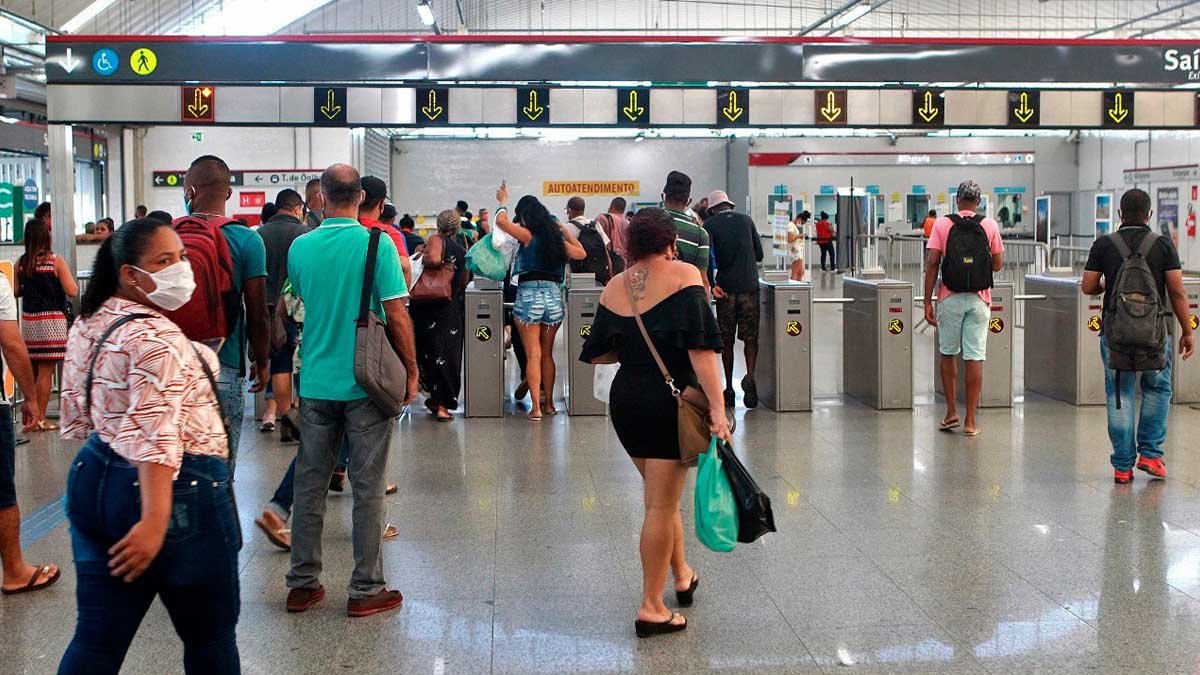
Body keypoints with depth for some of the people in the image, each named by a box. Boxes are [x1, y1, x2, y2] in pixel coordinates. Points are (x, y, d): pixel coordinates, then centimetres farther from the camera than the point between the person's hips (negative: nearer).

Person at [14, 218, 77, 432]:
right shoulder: (56, 262, -10)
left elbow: (16, 292, 6)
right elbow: (72, 291, -13)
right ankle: (40, 419, 1)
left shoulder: (21, 263, 2)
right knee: (46, 371, -1)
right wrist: (69, 278, 7)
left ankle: (30, 416, 20)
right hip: (51, 321, -5)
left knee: (31, 370, 13)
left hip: (28, 320, 5)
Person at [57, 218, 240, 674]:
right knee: (210, 632, 10)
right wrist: (154, 521, -31)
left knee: (98, 638, 11)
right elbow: (156, 438, -27)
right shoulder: (157, 338, -19)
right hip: (178, 493, -8)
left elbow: (76, 418, 17)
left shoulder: (86, 325, 10)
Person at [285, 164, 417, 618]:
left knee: (310, 484, 12)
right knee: (368, 488, 4)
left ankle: (302, 584, 19)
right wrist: (411, 371, -2)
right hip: (365, 383, -3)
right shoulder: (377, 245, -11)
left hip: (316, 382, 4)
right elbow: (397, 315, -12)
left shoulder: (300, 247, 1)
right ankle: (366, 590, 9)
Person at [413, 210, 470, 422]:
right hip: (453, 309, 4)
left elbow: (434, 259, -26)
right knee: (450, 355, 7)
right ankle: (444, 404, 9)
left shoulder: (437, 240, -4)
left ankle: (437, 398, 13)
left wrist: (422, 257, -6)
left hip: (429, 307, -4)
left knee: (431, 352, 8)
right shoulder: (463, 252, 11)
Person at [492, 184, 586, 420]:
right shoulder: (558, 241, 10)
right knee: (547, 354, 15)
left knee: (533, 355, -3)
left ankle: (536, 406, -8)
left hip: (529, 296, -4)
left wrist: (503, 201, 13)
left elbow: (501, 220, -4)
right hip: (554, 296, 5)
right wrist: (566, 232, 24)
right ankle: (549, 403, 20)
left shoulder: (529, 236, -3)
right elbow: (581, 253, 20)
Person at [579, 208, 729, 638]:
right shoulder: (683, 275, -10)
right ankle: (651, 608, 6)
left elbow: (598, 354, 8)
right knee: (661, 505, 0)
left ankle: (683, 577, 38)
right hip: (671, 401, -5)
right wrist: (717, 408, -20)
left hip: (626, 402, 5)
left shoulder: (614, 288, 4)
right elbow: (701, 348, -18)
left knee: (661, 496, 23)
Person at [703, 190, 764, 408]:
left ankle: (729, 388, 10)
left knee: (726, 340, 8)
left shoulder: (710, 225, 1)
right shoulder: (746, 220, 8)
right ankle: (750, 376, -14)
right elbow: (759, 254, 10)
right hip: (749, 286, 1)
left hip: (725, 288, -1)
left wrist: (711, 283, -11)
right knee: (750, 337, 8)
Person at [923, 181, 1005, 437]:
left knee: (948, 354, 15)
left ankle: (951, 412, 14)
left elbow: (932, 264, -6)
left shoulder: (942, 225, -2)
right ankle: (970, 421, 2)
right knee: (975, 358, 1)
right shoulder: (990, 226, 0)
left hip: (949, 298, 0)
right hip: (979, 298, 0)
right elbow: (998, 264, 4)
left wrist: (928, 302, -3)